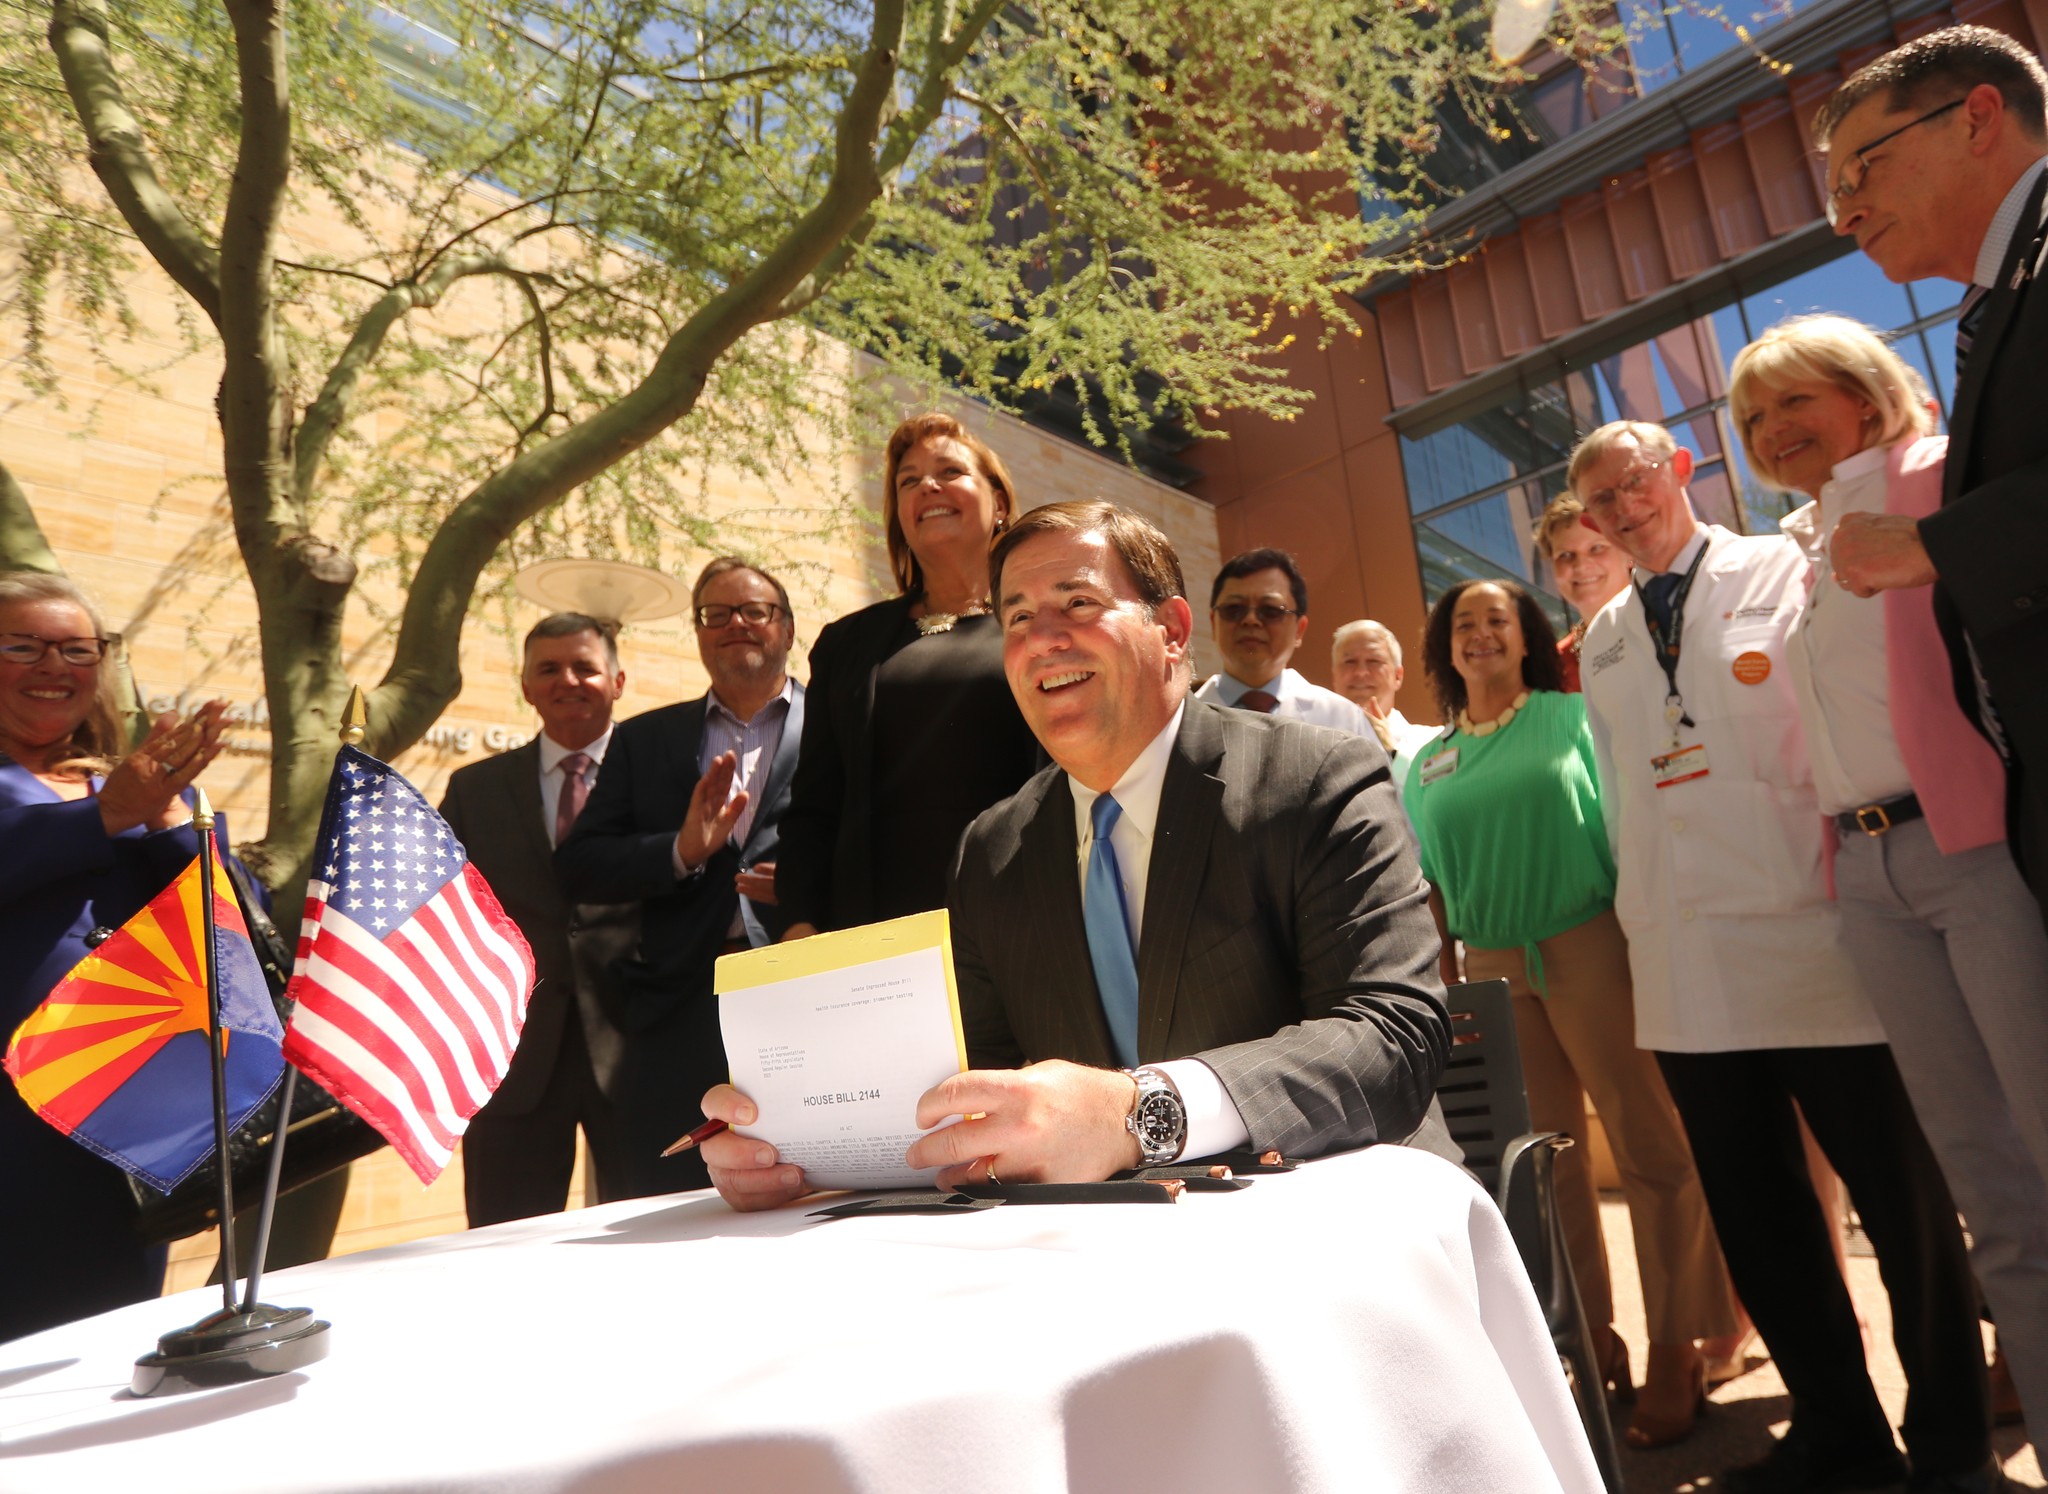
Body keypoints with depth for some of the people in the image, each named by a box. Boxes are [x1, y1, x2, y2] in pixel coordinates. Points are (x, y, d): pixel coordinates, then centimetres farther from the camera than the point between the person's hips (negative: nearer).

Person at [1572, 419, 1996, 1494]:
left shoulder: (1783, 571, 3)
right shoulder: (1603, 640, 16)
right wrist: (1640, 915, 14)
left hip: (1809, 932, -4)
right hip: (1683, 964, 5)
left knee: (1899, 1193, 5)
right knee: (1753, 1212, 12)